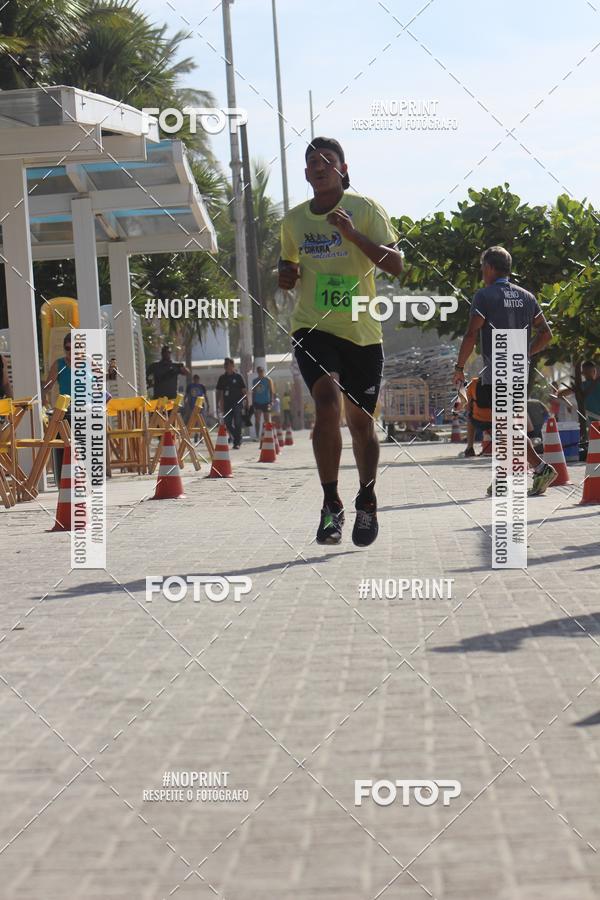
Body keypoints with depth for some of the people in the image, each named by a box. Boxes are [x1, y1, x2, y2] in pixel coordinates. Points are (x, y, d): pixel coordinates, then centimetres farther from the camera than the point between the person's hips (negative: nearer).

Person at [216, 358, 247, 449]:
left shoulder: (238, 376, 1)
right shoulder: (222, 378, 9)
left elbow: (244, 390, 1)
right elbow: (219, 392, 12)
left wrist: (246, 402, -4)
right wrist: (218, 405, 7)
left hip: (237, 403, -3)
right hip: (227, 404, 3)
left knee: (237, 424, -6)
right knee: (227, 422, 3)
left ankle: (237, 442, -1)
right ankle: (234, 437, 25)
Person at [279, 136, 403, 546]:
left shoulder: (365, 209, -2)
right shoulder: (294, 220, 9)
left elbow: (395, 264, -11)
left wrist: (353, 235, -22)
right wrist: (286, 276, 2)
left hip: (362, 332, -1)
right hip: (313, 328, 1)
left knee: (361, 421, 8)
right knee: (328, 401, -24)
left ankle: (367, 502, 31)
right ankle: (331, 505, -14)